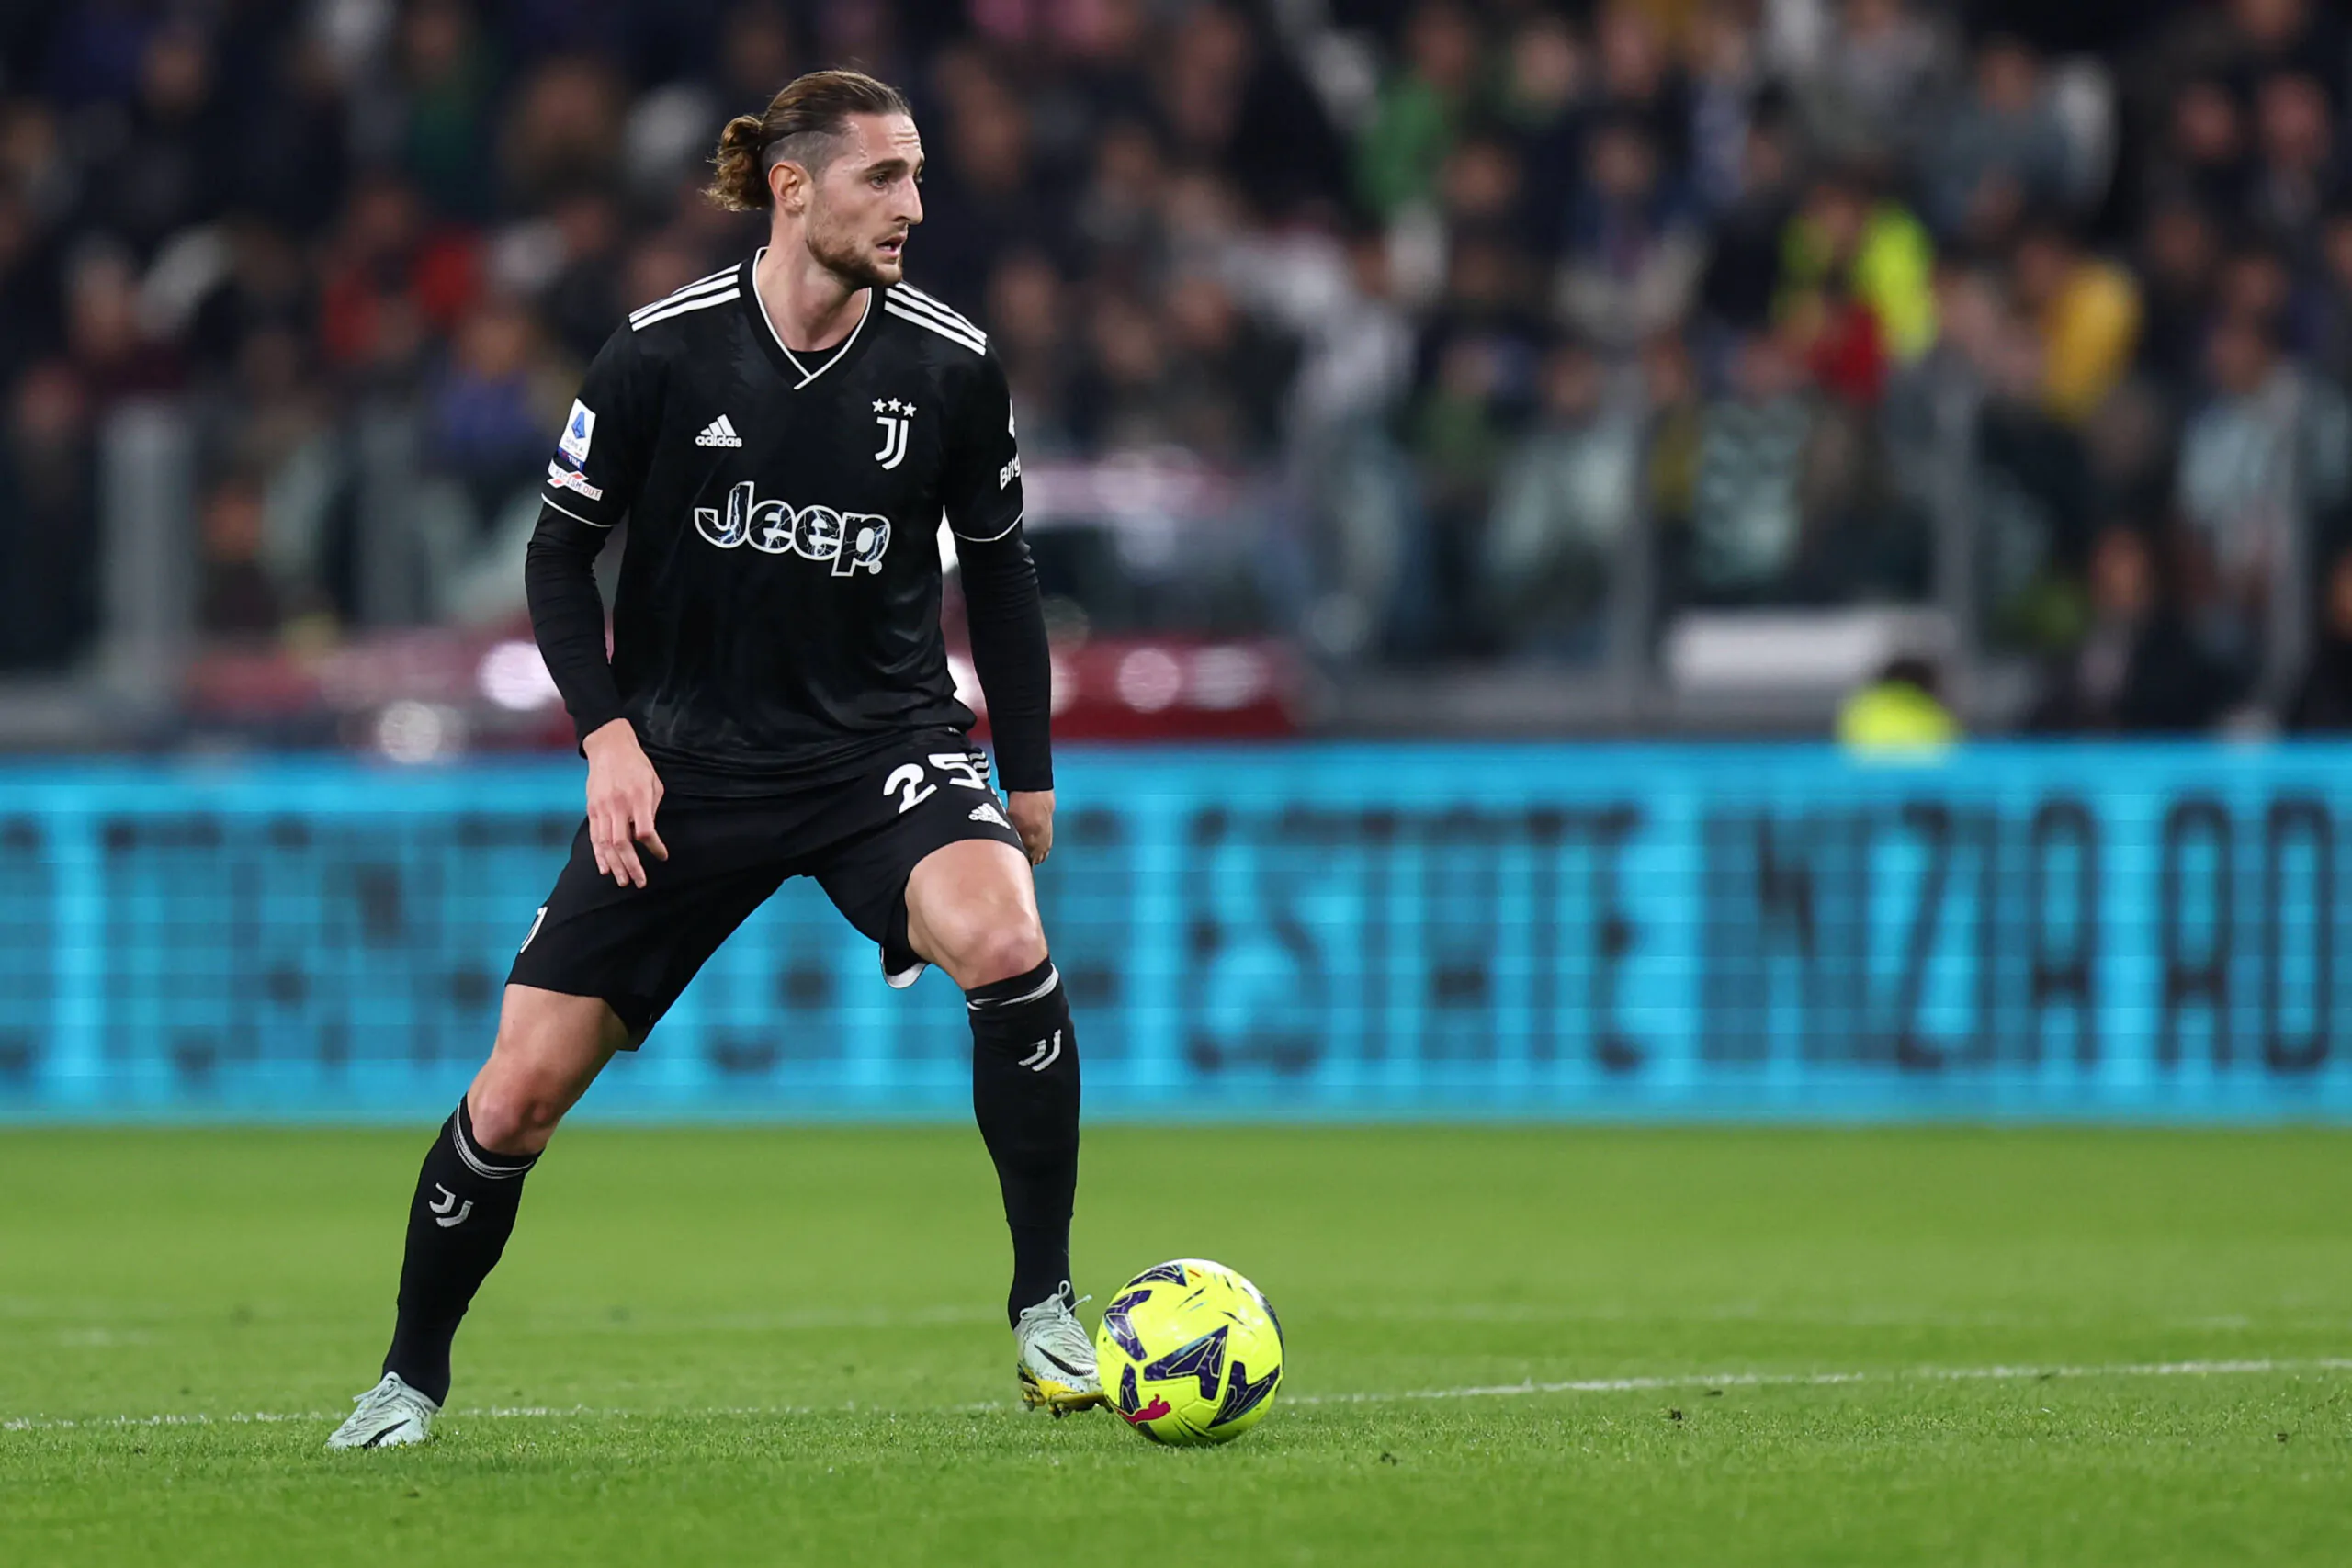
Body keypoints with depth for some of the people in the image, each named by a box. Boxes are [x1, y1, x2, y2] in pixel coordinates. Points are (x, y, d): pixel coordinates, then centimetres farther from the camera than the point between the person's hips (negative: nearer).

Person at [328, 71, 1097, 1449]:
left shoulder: (951, 366, -6)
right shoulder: (665, 352, -10)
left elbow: (998, 566, 9)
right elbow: (562, 554, 1)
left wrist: (1029, 775, 10)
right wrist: (607, 735, -11)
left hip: (884, 740, 0)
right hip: (686, 759, 0)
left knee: (1006, 942, -31)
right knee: (521, 1088, -4)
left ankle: (1045, 1308, -16)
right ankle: (412, 1376, 20)